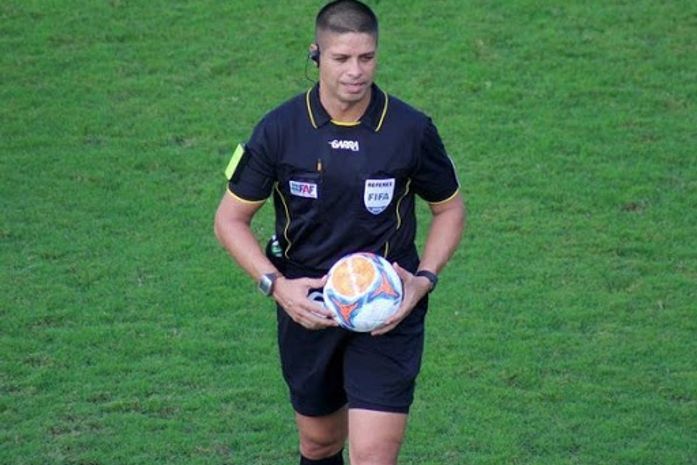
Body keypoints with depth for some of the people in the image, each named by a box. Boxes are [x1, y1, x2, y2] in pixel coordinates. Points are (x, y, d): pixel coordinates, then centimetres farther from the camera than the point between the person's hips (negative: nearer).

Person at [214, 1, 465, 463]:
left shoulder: (411, 129, -7)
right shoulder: (280, 129, -7)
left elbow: (450, 209, 8)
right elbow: (230, 219, 2)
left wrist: (425, 279, -8)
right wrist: (277, 285, -12)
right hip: (306, 310, 2)